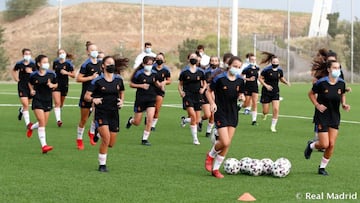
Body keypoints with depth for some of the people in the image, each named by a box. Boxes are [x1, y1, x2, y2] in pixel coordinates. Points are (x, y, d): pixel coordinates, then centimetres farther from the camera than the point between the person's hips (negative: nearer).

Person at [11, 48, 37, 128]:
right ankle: (27, 123, -9)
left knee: (27, 104, 18)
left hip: (31, 86, 2)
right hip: (22, 86, -2)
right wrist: (16, 78, 4)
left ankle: (21, 110, 54)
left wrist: (31, 72, -19)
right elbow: (13, 71, 16)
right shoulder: (19, 64, -4)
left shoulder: (33, 64, -3)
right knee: (25, 105, -13)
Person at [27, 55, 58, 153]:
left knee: (44, 123, 9)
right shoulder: (34, 75, -5)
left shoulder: (51, 74, -3)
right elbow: (30, 84, 15)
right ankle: (44, 145, -12)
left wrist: (52, 85, -11)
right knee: (42, 122, -13)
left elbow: (56, 84, 10)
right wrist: (32, 90, -2)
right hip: (37, 101, -3)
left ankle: (31, 127, 43)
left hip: (48, 101, 3)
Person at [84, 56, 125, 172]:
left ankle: (99, 134, 40)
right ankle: (102, 165, -3)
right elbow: (86, 96, -6)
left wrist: (121, 101, 2)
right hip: (101, 113, -4)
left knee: (111, 144, 5)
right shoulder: (97, 81, -7)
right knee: (106, 139, -19)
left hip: (114, 114, 4)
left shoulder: (118, 80, 5)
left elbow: (122, 92, 23)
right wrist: (93, 99, -27)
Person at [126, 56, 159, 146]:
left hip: (151, 99, 3)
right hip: (140, 99, -3)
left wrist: (159, 84, -1)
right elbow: (131, 84, -3)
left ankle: (145, 139, 0)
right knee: (137, 122, 5)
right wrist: (141, 85, -17)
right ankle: (131, 120, 43)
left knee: (150, 119, -12)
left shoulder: (154, 73, 4)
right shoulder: (139, 73, -9)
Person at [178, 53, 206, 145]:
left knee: (197, 120, 1)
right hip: (188, 96, -4)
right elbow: (180, 84, 9)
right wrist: (181, 92, -9)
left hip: (197, 96, 4)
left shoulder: (200, 72, 8)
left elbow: (204, 83, 18)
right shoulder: (184, 71, 2)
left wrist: (203, 89, -2)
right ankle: (195, 138, -12)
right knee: (193, 116, -20)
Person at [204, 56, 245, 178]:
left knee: (227, 144, 4)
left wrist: (241, 97, -7)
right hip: (220, 113, -5)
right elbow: (209, 92, 0)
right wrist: (212, 103, -16)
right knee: (225, 142, -15)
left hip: (233, 113, 5)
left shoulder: (240, 80, 3)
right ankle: (211, 155, 17)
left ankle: (215, 168, 17)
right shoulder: (219, 78, -11)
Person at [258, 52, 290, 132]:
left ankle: (273, 126, 4)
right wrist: (266, 85, -19)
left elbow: (281, 78, 16)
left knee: (276, 109, -11)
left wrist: (286, 82, -4)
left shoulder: (280, 70, -1)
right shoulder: (266, 70, -14)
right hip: (266, 92, -3)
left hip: (275, 92, 3)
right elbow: (260, 78, -6)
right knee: (266, 111, 3)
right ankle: (264, 114, 44)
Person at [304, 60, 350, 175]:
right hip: (322, 116, -4)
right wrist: (317, 105, -13)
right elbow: (311, 94, 0)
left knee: (331, 145, -1)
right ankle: (311, 146, 27)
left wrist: (344, 104, -3)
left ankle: (322, 167, 19)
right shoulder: (321, 83, -15)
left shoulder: (341, 83, -3)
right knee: (325, 144, -8)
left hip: (335, 117, 4)